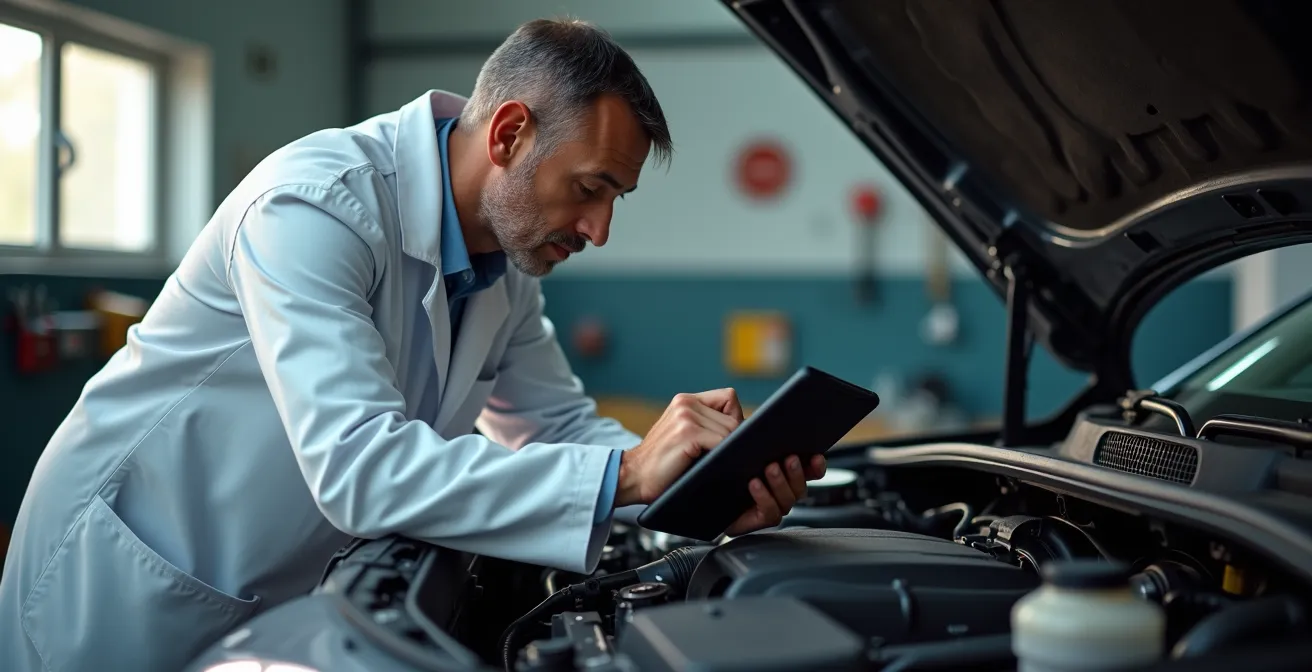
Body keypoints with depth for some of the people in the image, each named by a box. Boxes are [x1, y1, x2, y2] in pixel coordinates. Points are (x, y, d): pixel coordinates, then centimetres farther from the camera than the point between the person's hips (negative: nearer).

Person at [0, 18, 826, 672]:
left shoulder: (508, 264, -4)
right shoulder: (313, 207, -30)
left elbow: (564, 426, 3)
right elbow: (358, 469, -39)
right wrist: (628, 472, -40)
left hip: (280, 593, 7)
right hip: (125, 579, -7)